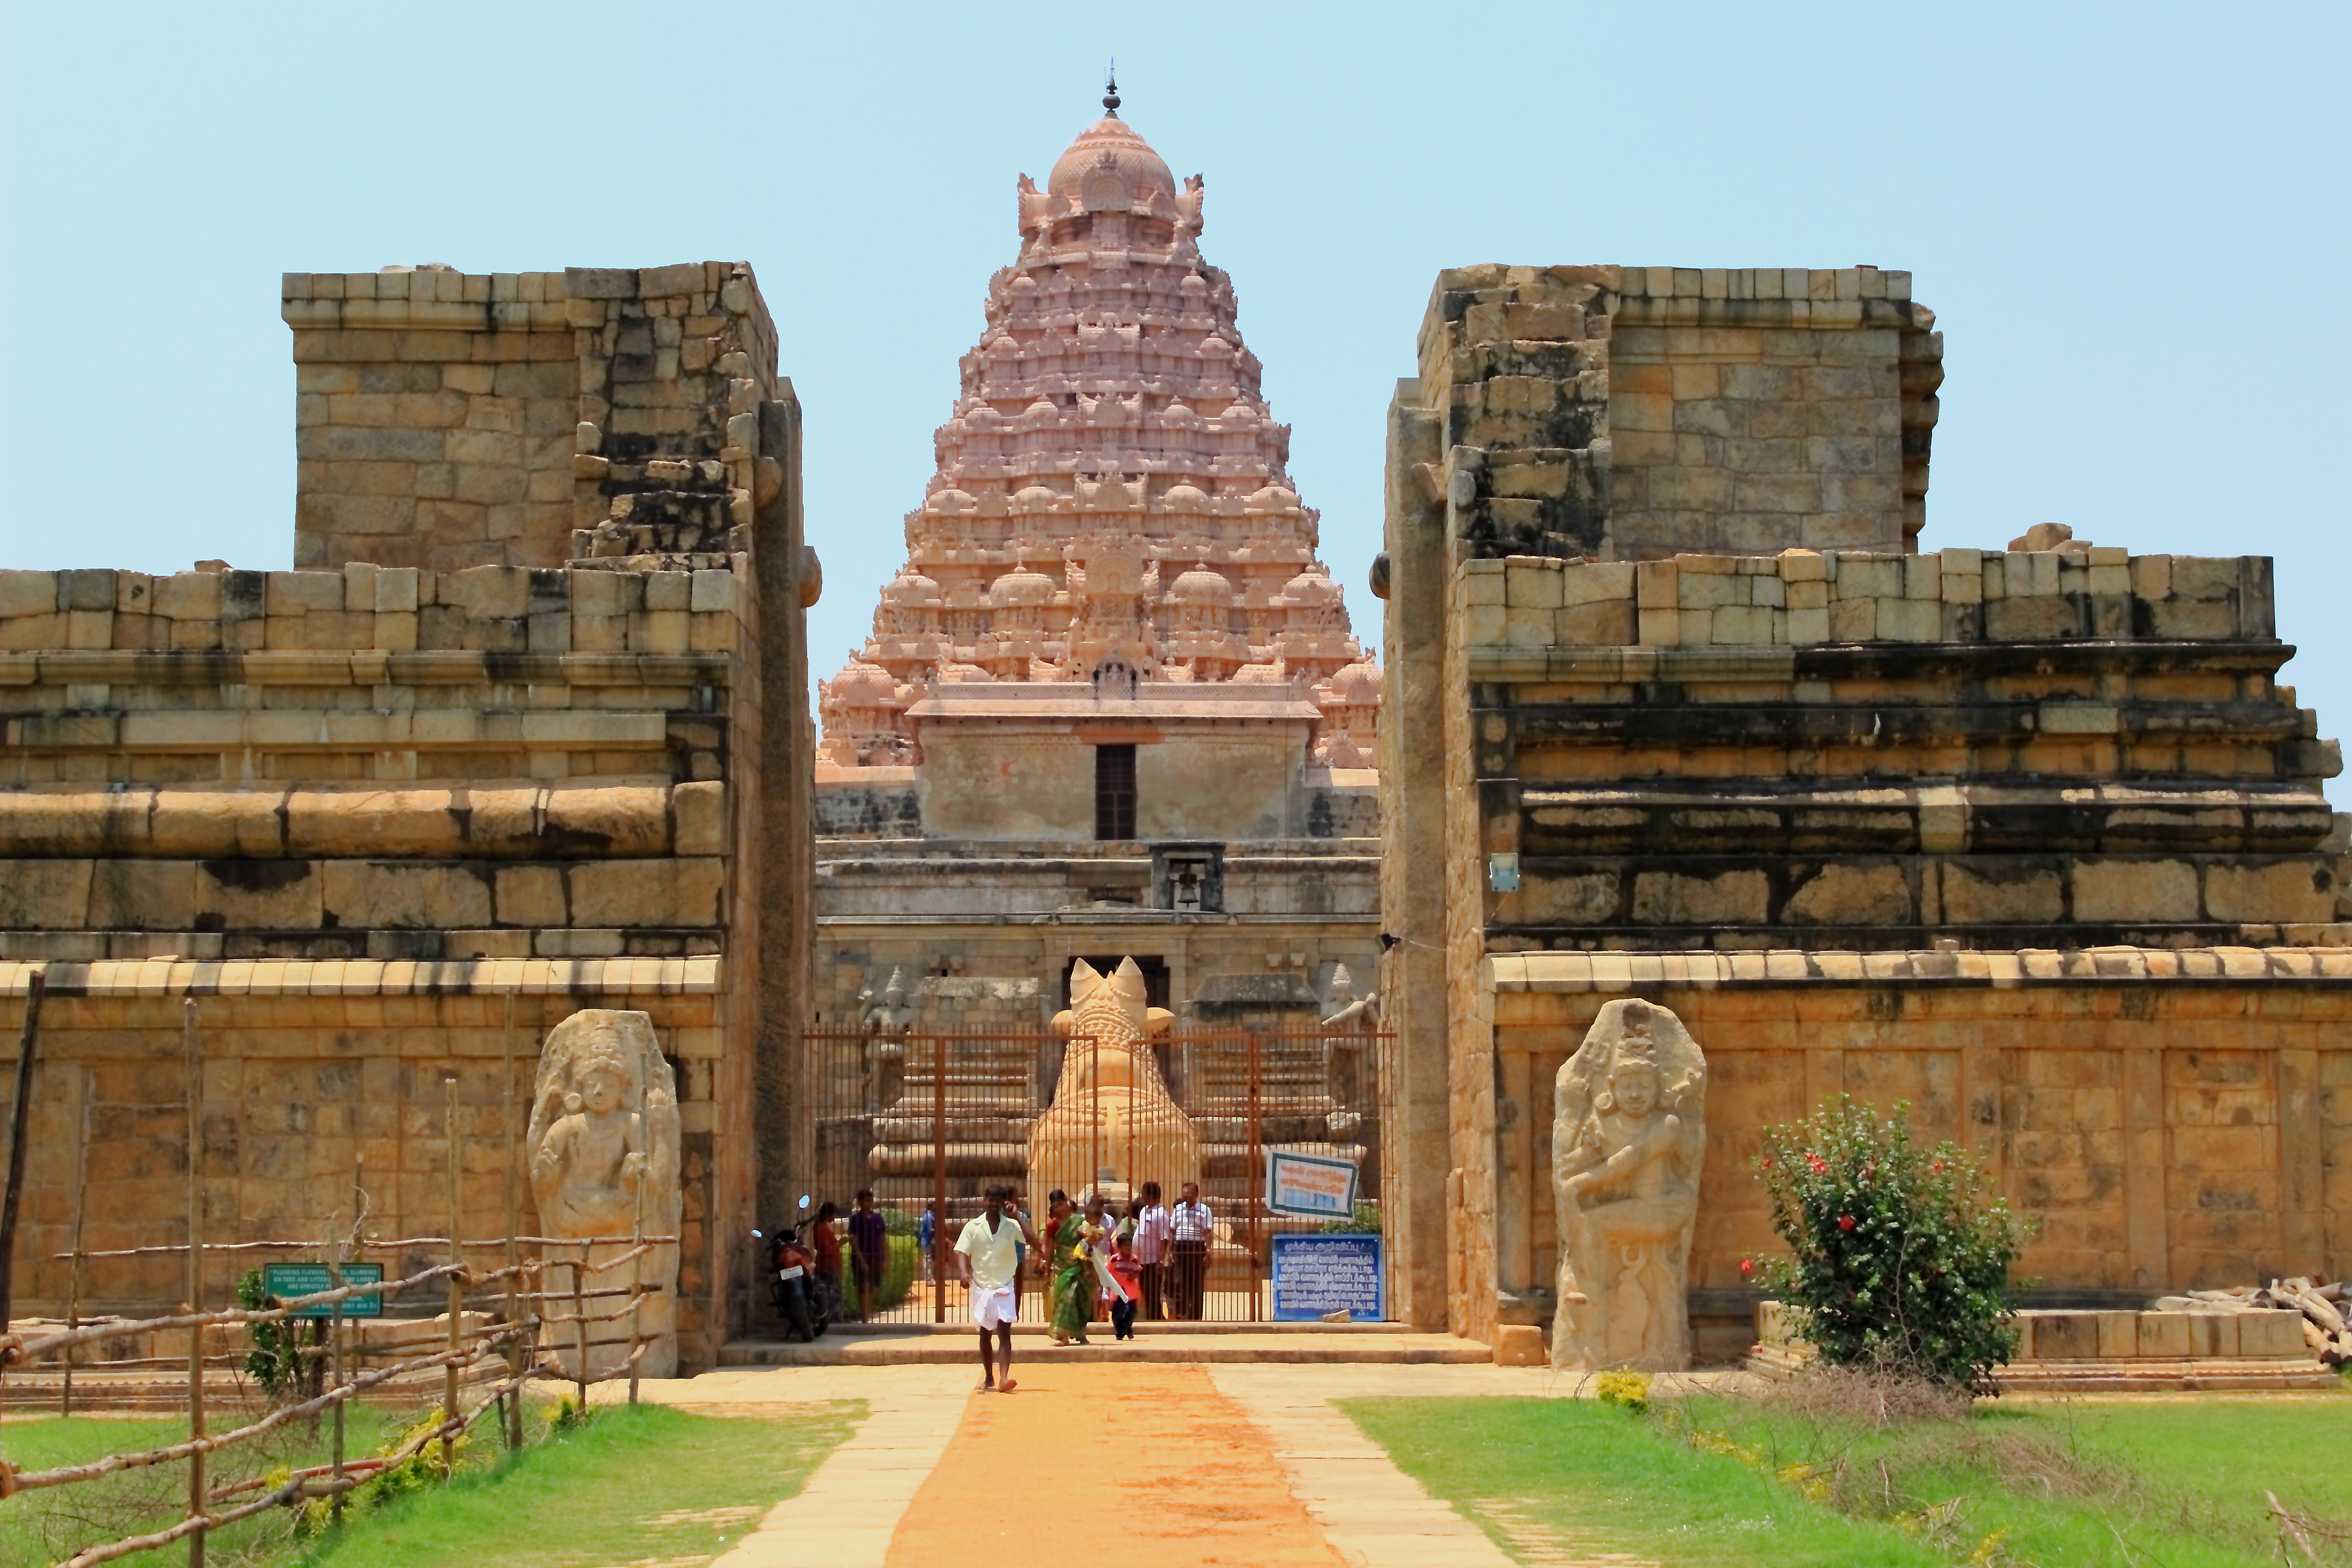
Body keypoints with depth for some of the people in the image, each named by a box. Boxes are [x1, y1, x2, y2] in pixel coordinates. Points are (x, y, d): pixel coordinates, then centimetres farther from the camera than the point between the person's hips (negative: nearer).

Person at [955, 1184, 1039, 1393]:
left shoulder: (1012, 1226, 0)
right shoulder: (973, 1226, 0)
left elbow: (1034, 1242, -11)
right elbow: (962, 1252, -5)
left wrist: (1018, 1218, -14)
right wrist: (964, 1273, -24)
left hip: (1005, 1287, -1)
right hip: (981, 1287, 1)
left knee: (1005, 1331, -13)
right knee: (984, 1333, 11)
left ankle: (1004, 1379, -23)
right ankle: (989, 1379, 24)